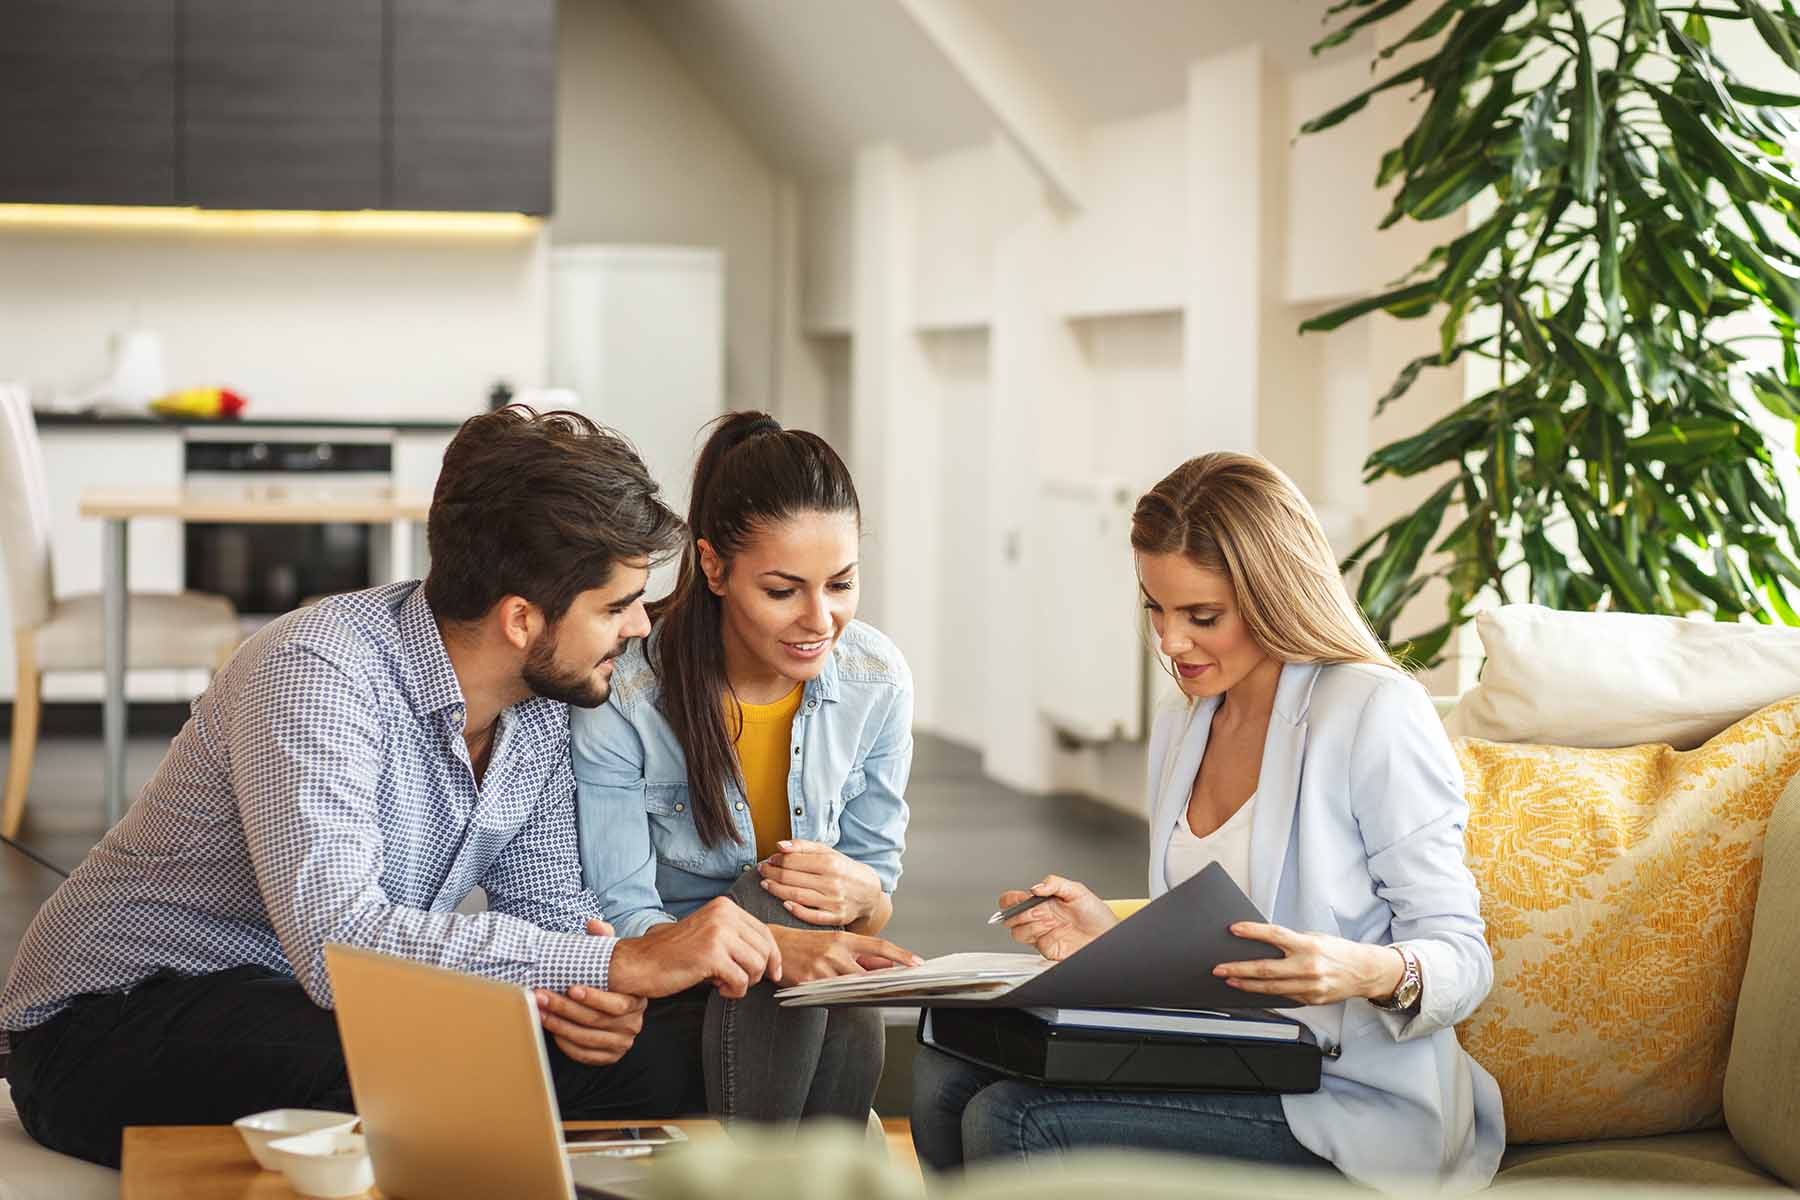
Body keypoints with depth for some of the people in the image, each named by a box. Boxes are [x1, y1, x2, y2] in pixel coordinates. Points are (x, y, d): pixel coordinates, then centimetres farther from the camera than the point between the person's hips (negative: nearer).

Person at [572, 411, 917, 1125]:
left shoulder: (877, 682, -4)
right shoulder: (622, 696, -18)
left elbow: (880, 888, 5)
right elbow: (621, 923, -18)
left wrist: (861, 892, -22)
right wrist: (776, 947, -36)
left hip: (823, 1018, 3)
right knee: (774, 897, -33)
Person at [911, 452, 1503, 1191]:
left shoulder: (1376, 713, -11)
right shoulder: (1181, 729, 14)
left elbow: (1462, 958, -11)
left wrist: (1373, 972, -33)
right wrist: (1114, 939, 1)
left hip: (1349, 1103, -8)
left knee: (1012, 1123, -22)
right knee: (945, 1079, -10)